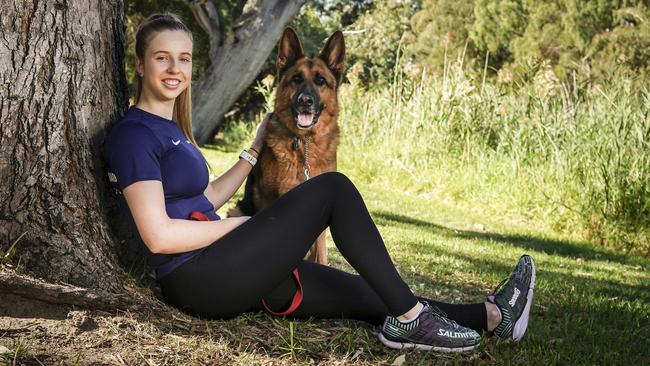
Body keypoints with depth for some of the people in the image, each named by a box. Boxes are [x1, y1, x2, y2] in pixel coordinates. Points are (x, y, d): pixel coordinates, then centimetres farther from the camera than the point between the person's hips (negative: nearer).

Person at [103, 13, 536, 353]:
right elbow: (159, 235, -19)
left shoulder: (169, 128, 18)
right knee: (333, 189, -14)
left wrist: (255, 152, 21)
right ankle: (409, 320, -11)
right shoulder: (135, 133, -12)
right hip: (197, 279, -10)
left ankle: (492, 315, 7)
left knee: (363, 294, 4)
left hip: (224, 274, 10)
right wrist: (240, 224, -9)